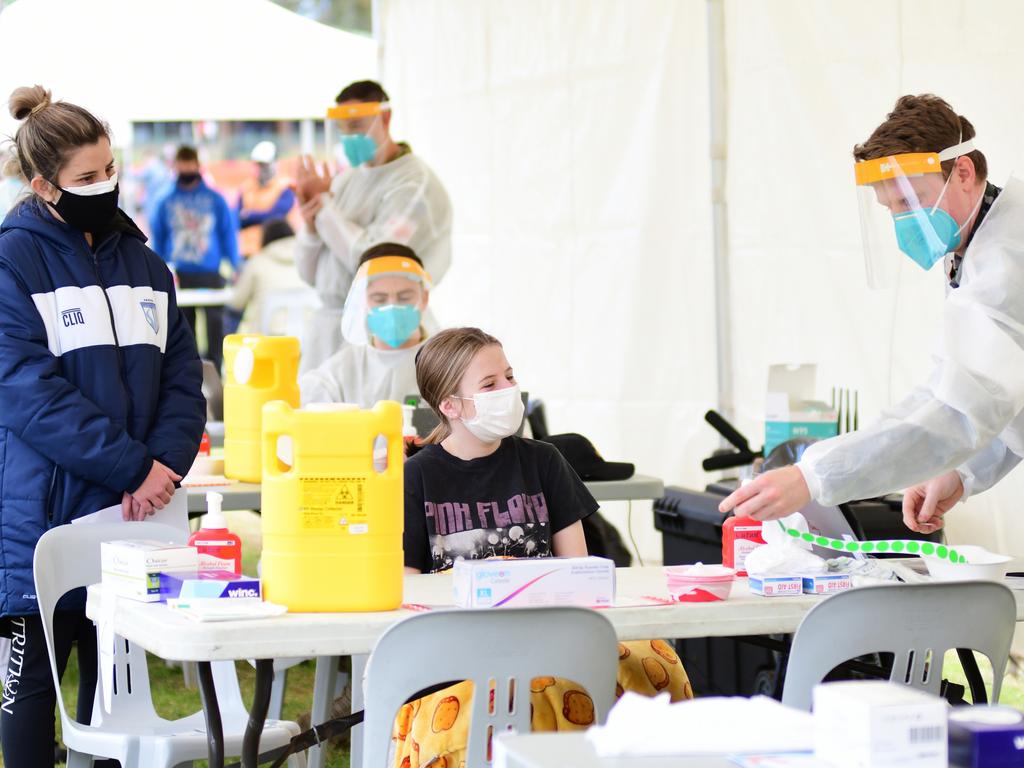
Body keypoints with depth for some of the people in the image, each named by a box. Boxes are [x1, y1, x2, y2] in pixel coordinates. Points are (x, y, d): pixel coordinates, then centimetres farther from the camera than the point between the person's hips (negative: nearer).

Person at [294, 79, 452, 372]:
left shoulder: (414, 184, -8)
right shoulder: (347, 179, 14)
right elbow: (310, 274, 16)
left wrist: (324, 205, -9)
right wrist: (311, 225, -6)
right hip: (325, 330, 7)